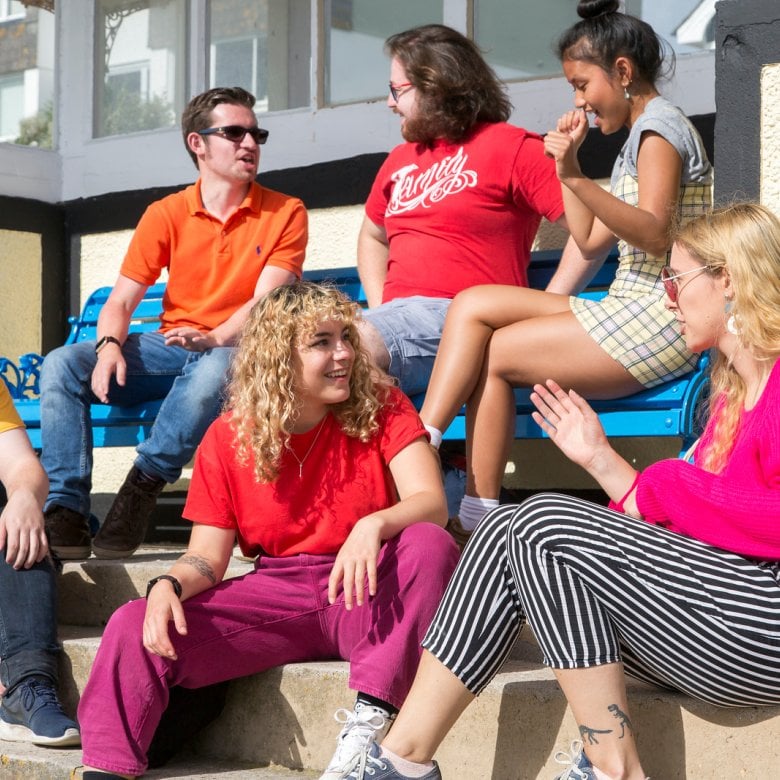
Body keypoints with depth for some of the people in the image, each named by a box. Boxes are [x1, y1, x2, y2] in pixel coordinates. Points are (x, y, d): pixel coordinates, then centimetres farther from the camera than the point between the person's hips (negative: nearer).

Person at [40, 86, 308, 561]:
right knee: (61, 365, -19)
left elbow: (266, 301, -10)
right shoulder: (167, 215, 8)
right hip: (166, 349, 3)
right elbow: (121, 300, 3)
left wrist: (213, 338, -29)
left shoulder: (284, 214, 2)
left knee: (216, 368, -41)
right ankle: (66, 513, -25)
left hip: (235, 350, -3)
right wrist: (109, 345, -20)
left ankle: (144, 485, -27)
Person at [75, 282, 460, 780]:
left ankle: (369, 718, -37)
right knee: (135, 627, -16)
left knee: (430, 544, -34)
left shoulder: (382, 408, -3)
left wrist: (375, 524, -38)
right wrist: (169, 585, -22)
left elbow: (431, 503, -15)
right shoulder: (228, 439, 1)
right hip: (276, 597, 2)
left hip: (366, 594, -2)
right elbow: (208, 557, 2)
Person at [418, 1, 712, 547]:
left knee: (494, 354, -11)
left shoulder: (660, 125, -7)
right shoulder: (639, 137, 24)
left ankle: (477, 522, -8)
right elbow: (591, 239, 20)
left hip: (658, 318, -10)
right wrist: (566, 166, 17)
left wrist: (576, 178, -33)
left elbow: (654, 234, -23)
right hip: (626, 312, 10)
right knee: (474, 303, -5)